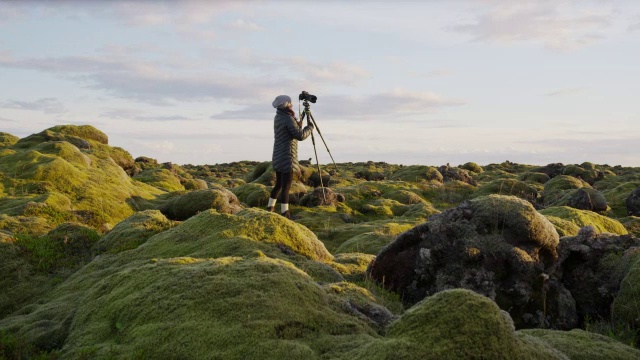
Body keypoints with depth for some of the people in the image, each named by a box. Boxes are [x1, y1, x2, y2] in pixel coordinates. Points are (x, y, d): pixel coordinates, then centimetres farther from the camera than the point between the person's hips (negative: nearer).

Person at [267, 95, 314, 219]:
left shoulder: (278, 117, 12)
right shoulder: (288, 119, -16)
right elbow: (300, 136, -20)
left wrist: (298, 125, 9)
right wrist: (310, 127, -5)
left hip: (278, 157, 9)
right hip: (287, 158, -9)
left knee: (279, 184, 19)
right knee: (286, 186, -6)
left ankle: (270, 208, 25)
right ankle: (284, 213, -5)